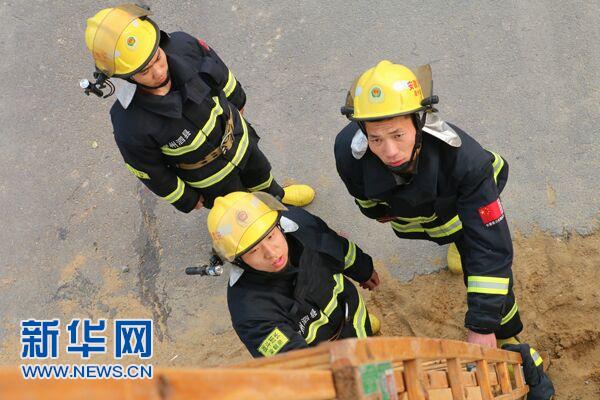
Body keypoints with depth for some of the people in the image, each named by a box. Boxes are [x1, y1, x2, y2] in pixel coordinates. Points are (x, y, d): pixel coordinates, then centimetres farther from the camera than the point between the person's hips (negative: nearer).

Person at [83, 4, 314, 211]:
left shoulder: (182, 45, -33)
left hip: (238, 136, 4)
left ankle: (275, 196, 71)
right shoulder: (131, 129, -42)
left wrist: (237, 100, 12)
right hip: (208, 176, -4)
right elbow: (150, 172, -21)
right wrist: (186, 200, -4)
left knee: (259, 172, 35)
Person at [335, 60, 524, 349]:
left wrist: (481, 325, -45)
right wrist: (375, 209, 11)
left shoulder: (464, 159, -49)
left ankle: (506, 338, 27)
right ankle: (455, 239, 66)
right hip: (404, 209, 3)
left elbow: (490, 246, -44)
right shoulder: (348, 151, -41)